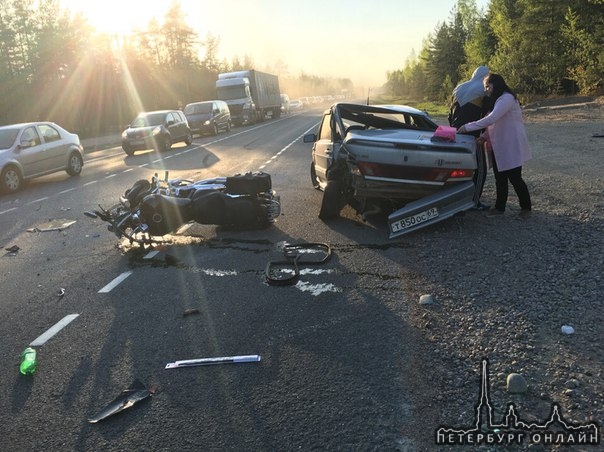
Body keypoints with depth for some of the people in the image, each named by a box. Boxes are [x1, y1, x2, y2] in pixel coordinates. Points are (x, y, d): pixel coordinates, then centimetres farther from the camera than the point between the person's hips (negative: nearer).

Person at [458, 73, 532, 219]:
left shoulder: (507, 98, -17)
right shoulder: (497, 100, 16)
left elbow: (491, 119, -27)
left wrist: (468, 127, -23)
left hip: (511, 146, -9)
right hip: (499, 146, 9)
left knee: (514, 178, -2)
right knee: (500, 178, 11)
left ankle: (526, 207, 14)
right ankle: (500, 207, 19)